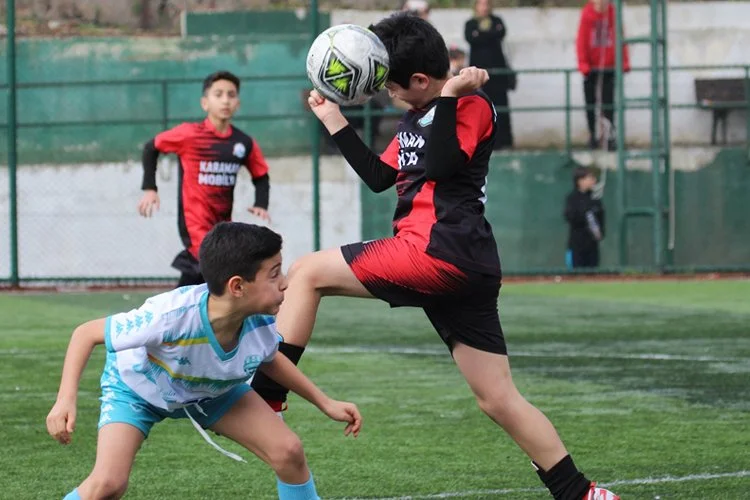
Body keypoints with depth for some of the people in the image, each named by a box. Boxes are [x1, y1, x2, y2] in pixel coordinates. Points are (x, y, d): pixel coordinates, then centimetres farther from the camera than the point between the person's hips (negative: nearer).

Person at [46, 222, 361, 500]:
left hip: (212, 389, 5)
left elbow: (268, 361, 1)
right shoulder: (172, 317, -44)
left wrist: (325, 403, 1)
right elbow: (86, 334, -31)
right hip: (136, 385, -5)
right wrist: (66, 400, -42)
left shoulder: (261, 323, -27)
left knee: (288, 452, -8)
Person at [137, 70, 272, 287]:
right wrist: (149, 188, -2)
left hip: (223, 225, 5)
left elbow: (261, 176, 13)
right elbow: (151, 148, 3)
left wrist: (261, 205, -5)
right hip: (194, 223, -5)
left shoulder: (245, 143, -1)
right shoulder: (189, 134, -10)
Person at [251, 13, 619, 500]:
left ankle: (265, 401, -7)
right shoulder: (415, 119, 24)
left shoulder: (472, 105, -3)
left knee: (306, 273, -3)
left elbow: (440, 166, -18)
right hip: (470, 271, 10)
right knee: (499, 399, 7)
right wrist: (334, 120, 28)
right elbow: (379, 177, 30)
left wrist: (450, 95, -15)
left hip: (437, 252, -10)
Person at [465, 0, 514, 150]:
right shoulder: (470, 24, 11)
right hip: (478, 67, -1)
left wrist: (481, 34, -12)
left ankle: (503, 141, -5)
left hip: (497, 67, 1)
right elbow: (470, 38, -8)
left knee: (500, 104, -5)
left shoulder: (496, 21, 13)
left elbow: (501, 33, -6)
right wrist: (492, 34, -12)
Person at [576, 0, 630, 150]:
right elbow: (581, 39, -7)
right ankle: (593, 135, 15)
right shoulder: (587, 14, -6)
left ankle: (609, 137, -1)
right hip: (592, 68, 0)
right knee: (591, 103, 6)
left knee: (608, 104, -3)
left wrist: (624, 62, -2)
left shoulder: (613, 14, -1)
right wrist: (583, 63, -12)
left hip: (609, 68, 0)